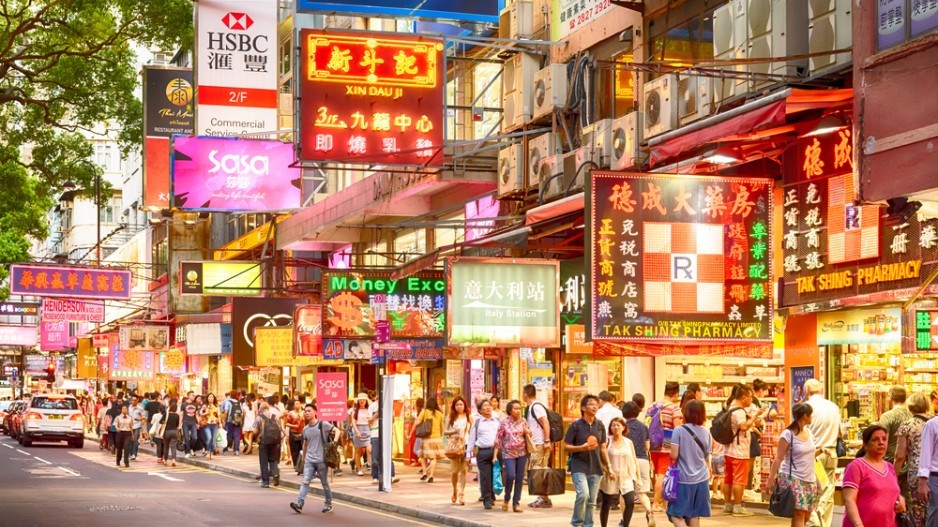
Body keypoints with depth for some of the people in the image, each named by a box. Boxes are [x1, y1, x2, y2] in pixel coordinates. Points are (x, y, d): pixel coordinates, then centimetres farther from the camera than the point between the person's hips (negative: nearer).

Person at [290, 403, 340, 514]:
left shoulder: (323, 425, -6)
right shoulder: (305, 429, 12)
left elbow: (337, 431, -11)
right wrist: (303, 459, 26)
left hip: (321, 460, -4)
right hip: (309, 460, 4)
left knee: (325, 483, 7)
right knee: (305, 481, -10)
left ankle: (328, 504, 20)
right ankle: (299, 504, -20)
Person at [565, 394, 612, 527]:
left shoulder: (599, 425, 8)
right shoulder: (576, 425, -4)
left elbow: (602, 448, 15)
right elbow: (566, 446, -4)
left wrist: (607, 466, 12)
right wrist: (583, 447, -18)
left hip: (596, 467, 5)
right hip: (579, 466, -5)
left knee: (592, 501, 7)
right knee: (583, 494, -20)